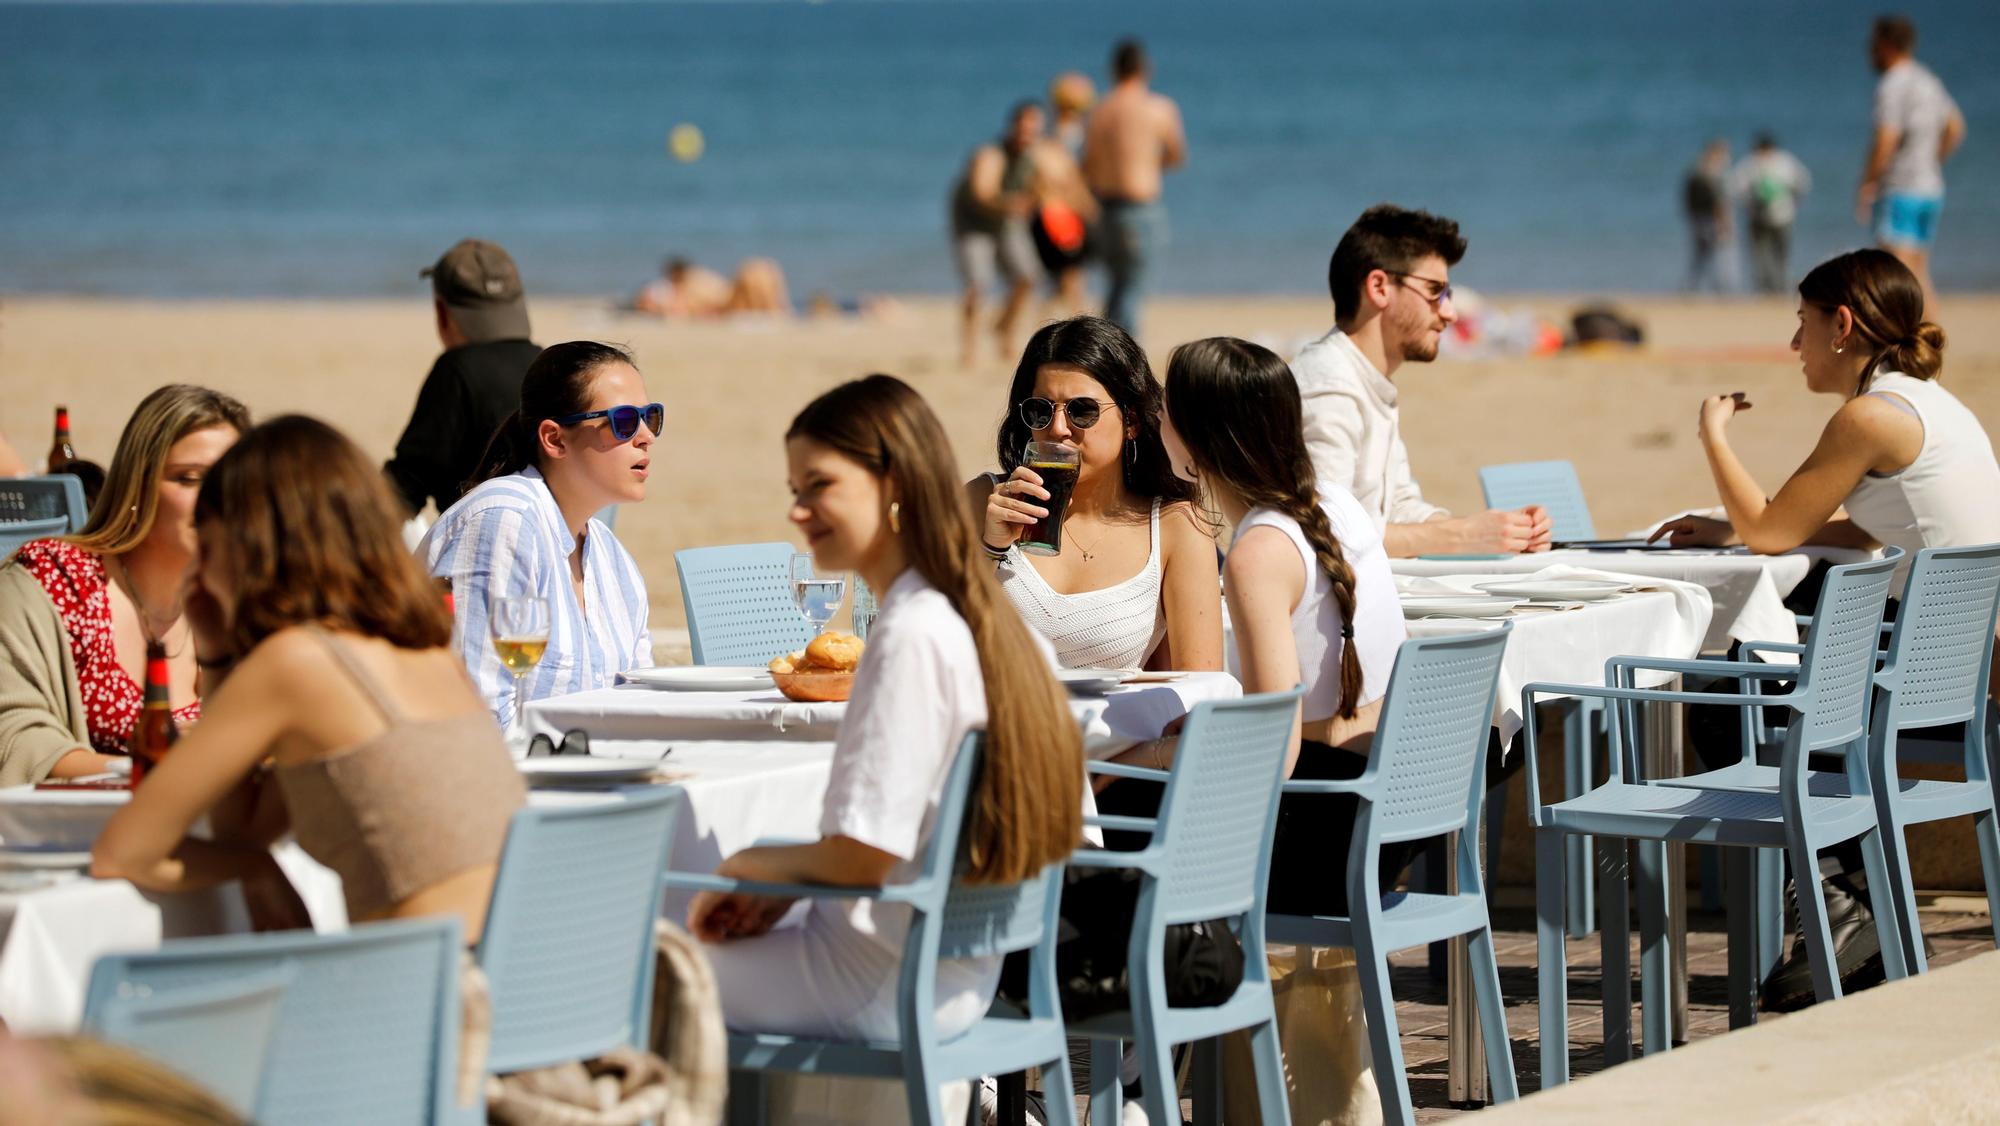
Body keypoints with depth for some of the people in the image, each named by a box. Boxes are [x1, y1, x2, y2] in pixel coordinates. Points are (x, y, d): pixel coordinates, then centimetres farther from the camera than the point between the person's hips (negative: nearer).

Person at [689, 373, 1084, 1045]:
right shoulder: (973, 620, 7)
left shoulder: (910, 636, -21)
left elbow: (864, 855, -22)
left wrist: (752, 864, -4)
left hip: (886, 988, -9)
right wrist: (777, 891, 9)